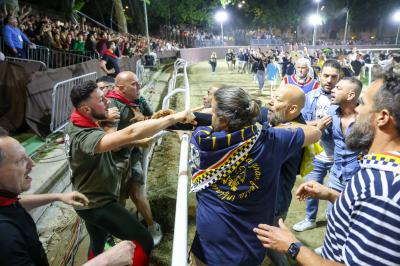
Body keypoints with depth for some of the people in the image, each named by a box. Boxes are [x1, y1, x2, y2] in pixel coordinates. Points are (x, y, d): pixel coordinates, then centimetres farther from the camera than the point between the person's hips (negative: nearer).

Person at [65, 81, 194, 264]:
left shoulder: (75, 125, -3)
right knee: (144, 242, -5)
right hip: (98, 204, -9)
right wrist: (175, 117, -44)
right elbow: (130, 133, -47)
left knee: (97, 243, 30)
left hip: (91, 200, 10)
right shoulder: (85, 137, -34)